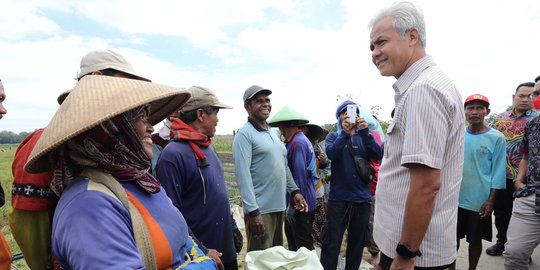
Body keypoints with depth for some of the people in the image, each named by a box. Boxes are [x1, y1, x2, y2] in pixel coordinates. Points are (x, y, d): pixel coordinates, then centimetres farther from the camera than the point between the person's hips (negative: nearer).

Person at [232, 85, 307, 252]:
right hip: (260, 209, -8)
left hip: (278, 207, 8)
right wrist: (252, 211, -22)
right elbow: (243, 175, -19)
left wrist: (294, 191, 11)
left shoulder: (273, 133, 14)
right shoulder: (244, 134, -12)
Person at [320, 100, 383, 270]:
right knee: (331, 244, -2)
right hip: (338, 198, -2)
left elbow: (379, 156, -9)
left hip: (362, 198, 3)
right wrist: (345, 133, -30)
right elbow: (331, 153, -17)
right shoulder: (333, 136, 4)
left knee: (357, 243, 15)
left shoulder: (365, 136, 9)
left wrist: (365, 133, -23)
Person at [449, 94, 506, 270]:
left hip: (479, 201, -2)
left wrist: (491, 200, -9)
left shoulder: (496, 138, -7)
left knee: (475, 240, 12)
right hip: (454, 198, 3)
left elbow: (498, 172, -6)